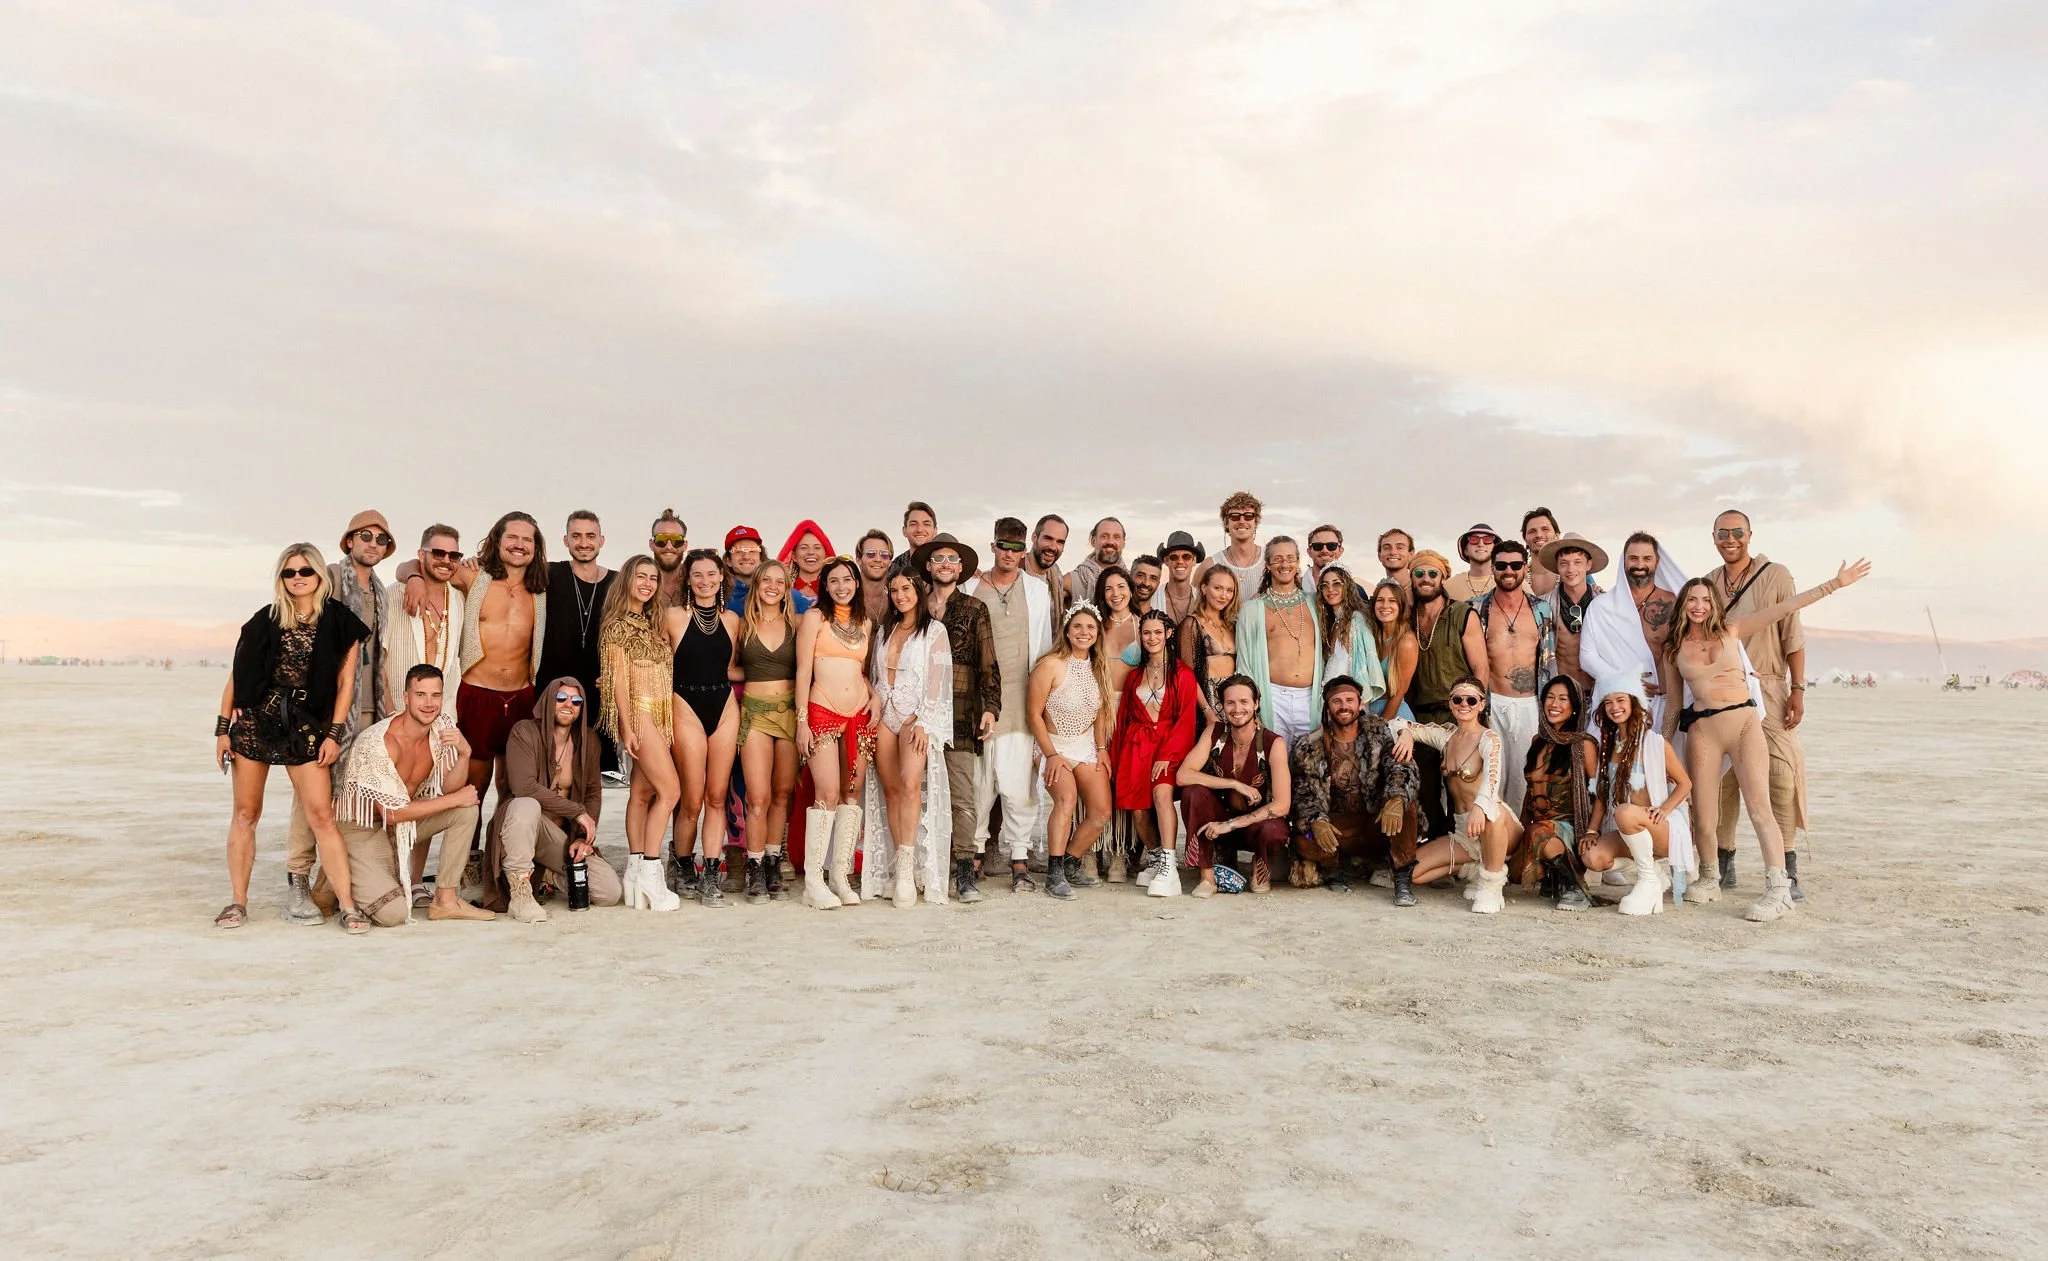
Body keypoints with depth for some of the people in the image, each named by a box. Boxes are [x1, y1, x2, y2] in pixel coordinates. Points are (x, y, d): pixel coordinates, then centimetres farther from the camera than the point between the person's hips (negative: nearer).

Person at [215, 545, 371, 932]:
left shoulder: (339, 621, 2)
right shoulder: (265, 621, 6)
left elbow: (345, 682, 1)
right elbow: (237, 675, 8)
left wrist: (334, 734, -5)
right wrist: (222, 728, 4)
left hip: (305, 725, -2)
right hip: (255, 718, 2)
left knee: (321, 815, -7)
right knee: (245, 812, 6)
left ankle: (347, 904, -5)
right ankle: (238, 902, 16)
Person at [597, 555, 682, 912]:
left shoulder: (651, 625, 18)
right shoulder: (618, 625, -5)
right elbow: (618, 678, -10)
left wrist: (669, 724, 12)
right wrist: (627, 727, -15)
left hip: (659, 715, 8)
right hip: (639, 712, -8)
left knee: (643, 792, 5)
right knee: (669, 791, -12)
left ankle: (636, 873, 6)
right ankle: (649, 873, -8)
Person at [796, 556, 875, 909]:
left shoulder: (866, 623, 16)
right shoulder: (815, 618, 1)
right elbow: (803, 671, -3)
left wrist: (875, 696, 2)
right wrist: (802, 721, -8)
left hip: (860, 716, 5)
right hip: (823, 714, -5)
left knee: (851, 795, 4)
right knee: (828, 794, -12)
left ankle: (840, 876, 10)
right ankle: (813, 881, -7)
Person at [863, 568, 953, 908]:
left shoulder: (934, 630, 2)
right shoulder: (885, 631, 19)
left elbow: (937, 681, -5)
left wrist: (923, 722, -15)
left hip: (918, 714, -5)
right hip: (884, 714, 5)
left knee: (910, 783, -23)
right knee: (890, 789, -2)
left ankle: (907, 868, -24)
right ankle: (899, 870, 0)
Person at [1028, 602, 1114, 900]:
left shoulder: (1099, 666, 2)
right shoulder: (1050, 665, -17)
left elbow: (1101, 711, 12)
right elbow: (1033, 713, -14)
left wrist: (1102, 748, 2)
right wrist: (1051, 755, -15)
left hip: (1087, 746, 6)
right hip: (1054, 746, -6)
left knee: (1101, 813, -2)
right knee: (1067, 798, -29)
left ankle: (1070, 864, 17)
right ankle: (1054, 874, -24)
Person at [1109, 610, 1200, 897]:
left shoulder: (1182, 674, 3)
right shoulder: (1134, 676, 19)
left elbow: (1186, 719, -4)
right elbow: (1123, 719, 19)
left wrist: (1167, 755, -15)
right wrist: (1115, 759, 13)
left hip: (1169, 745, -4)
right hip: (1136, 747, 4)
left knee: (1161, 792, -29)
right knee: (1138, 808, -9)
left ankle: (1167, 867, -33)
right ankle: (1153, 858, 14)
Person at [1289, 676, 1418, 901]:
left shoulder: (1380, 732, -1)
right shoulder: (1310, 747, 0)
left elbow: (1401, 767, -16)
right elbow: (1304, 792, -4)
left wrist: (1396, 799, -39)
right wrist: (1316, 821, -27)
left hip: (1378, 820, 0)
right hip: (1337, 826, 0)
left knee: (1406, 804, -31)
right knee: (1306, 840, -30)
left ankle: (1403, 879, -20)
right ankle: (1334, 869, 5)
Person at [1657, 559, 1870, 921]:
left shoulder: (1731, 630, 9)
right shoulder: (1672, 650, 10)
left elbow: (1785, 608, 4)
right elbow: (1672, 703, 15)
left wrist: (1834, 584, -2)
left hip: (1744, 721, -1)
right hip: (1701, 729, 1)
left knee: (1759, 807, -10)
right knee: (1703, 818, 0)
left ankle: (1778, 889, -12)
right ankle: (1708, 879, 22)